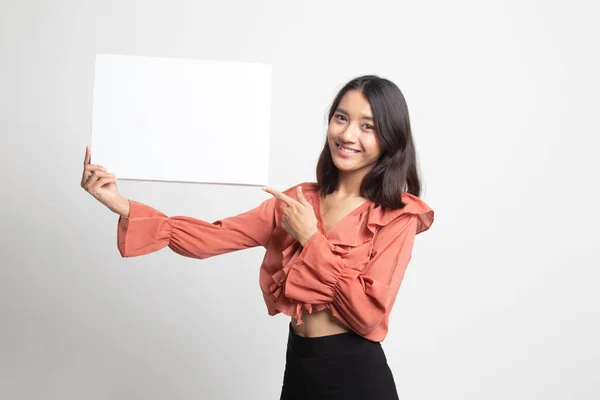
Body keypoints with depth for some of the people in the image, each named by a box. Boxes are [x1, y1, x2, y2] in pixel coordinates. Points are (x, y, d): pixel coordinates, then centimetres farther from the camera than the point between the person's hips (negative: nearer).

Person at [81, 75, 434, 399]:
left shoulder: (398, 216, -9)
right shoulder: (297, 201, 4)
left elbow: (369, 313, -19)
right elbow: (210, 239, -3)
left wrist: (310, 238, -16)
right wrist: (123, 206, -12)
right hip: (298, 367, 5)